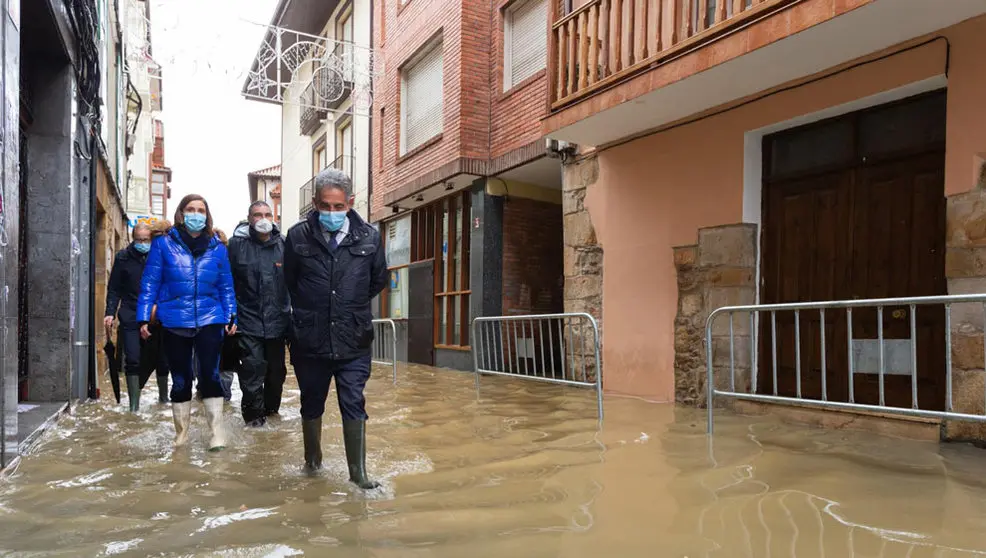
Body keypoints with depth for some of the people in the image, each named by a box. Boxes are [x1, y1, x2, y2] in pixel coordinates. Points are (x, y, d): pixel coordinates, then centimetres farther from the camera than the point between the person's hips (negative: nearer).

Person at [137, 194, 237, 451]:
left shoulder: (217, 248, 7)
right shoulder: (163, 244, 1)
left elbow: (226, 286, 9)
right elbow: (150, 283, 1)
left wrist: (231, 316, 2)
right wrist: (143, 318, -4)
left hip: (209, 321, 0)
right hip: (174, 323, 0)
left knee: (210, 374, -6)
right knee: (180, 379, 10)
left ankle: (217, 433, 4)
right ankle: (181, 433, 26)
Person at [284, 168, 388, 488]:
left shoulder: (368, 237, -5)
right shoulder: (298, 237, -7)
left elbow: (378, 281, 12)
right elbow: (289, 283, 8)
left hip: (353, 341, -1)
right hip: (310, 340, 1)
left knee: (354, 406, 0)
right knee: (311, 404, 17)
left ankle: (358, 473, 10)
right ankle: (312, 461, 38)